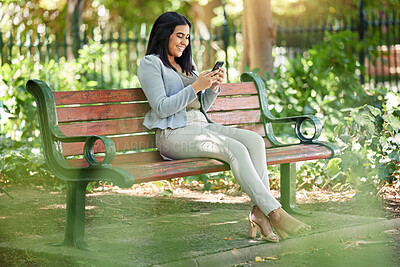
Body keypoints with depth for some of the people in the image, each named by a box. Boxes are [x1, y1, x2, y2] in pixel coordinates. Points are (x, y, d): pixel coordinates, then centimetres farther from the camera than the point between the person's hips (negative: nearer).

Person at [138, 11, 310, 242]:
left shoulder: (187, 64, 25)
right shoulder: (150, 63, 2)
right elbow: (162, 108, -10)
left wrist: (214, 87, 3)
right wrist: (196, 86, -15)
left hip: (202, 126, 8)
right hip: (173, 134, -8)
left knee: (255, 140, -19)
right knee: (236, 149, -30)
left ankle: (259, 213, -28)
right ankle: (275, 213, -31)